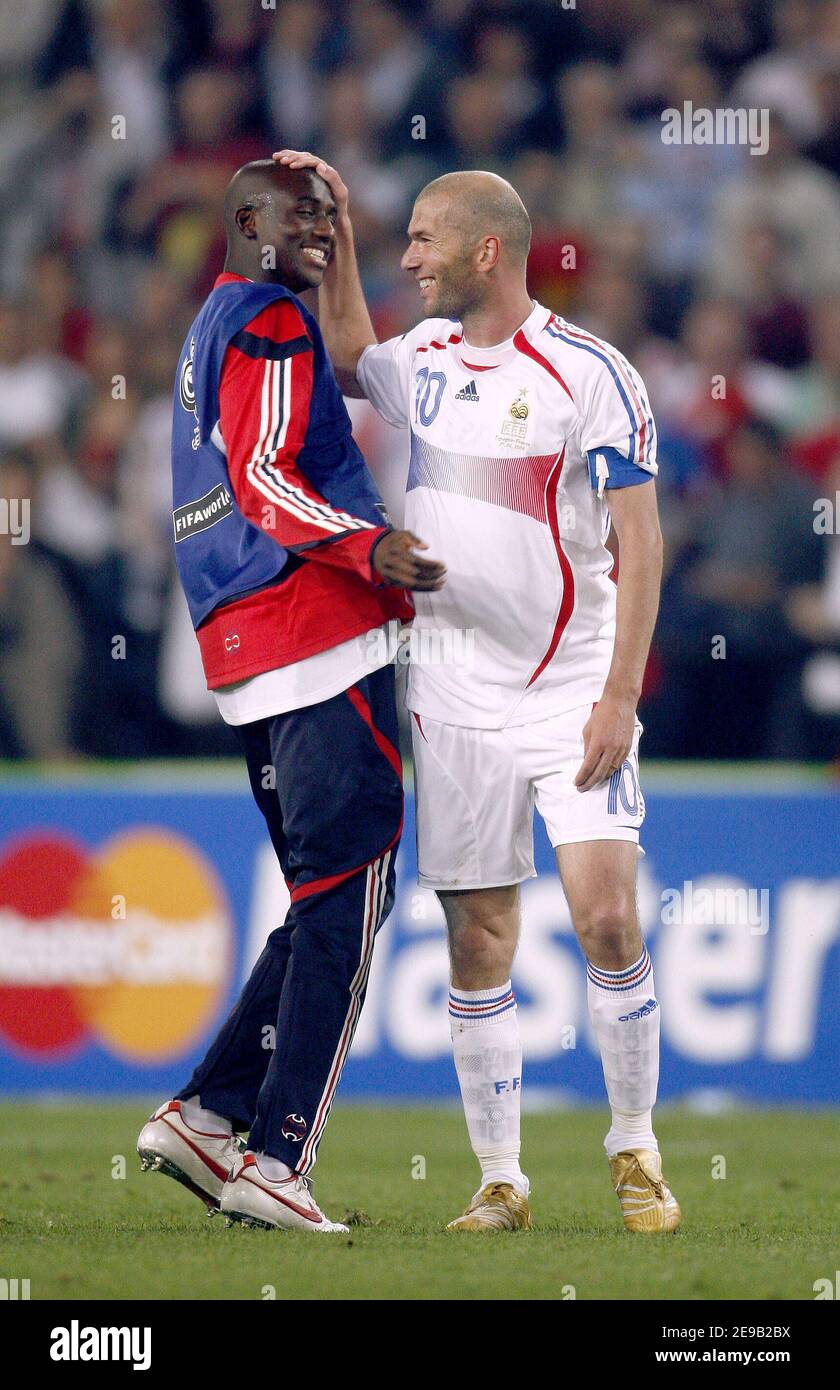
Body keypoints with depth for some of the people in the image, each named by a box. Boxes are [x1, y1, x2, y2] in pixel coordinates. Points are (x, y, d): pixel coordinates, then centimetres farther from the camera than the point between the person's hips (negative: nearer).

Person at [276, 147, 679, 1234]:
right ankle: (500, 1181, 9)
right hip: (455, 697, 5)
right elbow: (348, 361, 32)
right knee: (478, 942, 3)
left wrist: (619, 697, -17)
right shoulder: (425, 358, 8)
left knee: (608, 921, -12)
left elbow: (638, 545, -11)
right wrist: (335, 231, 21)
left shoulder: (589, 372, -10)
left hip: (572, 690, -5)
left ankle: (634, 1151, 4)